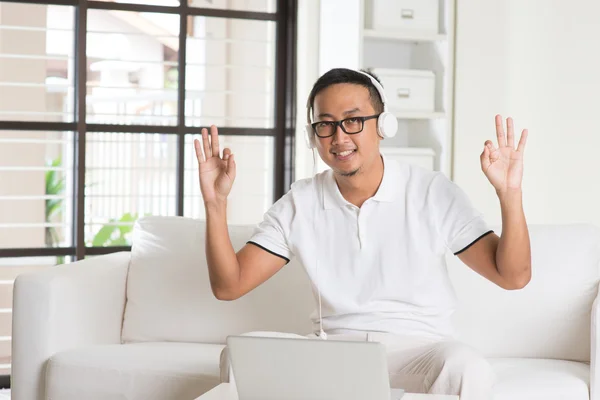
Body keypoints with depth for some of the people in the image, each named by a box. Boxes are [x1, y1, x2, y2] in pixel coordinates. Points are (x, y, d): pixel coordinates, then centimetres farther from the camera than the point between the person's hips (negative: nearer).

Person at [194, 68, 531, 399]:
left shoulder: (434, 193, -5)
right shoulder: (299, 205, 2)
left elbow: (513, 276, -7)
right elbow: (229, 286, 1)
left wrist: (510, 194, -23)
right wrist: (216, 203, -13)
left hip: (420, 346, -1)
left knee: (468, 371, -35)